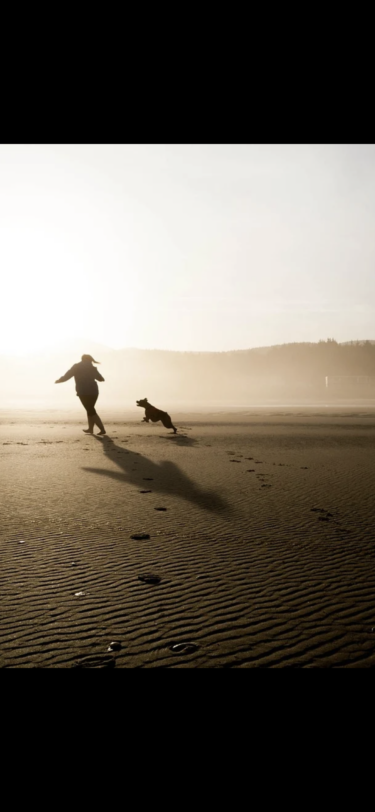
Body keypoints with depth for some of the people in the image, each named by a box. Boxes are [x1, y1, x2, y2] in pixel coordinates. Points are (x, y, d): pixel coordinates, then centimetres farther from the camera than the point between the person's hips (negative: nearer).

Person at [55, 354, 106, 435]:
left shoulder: (76, 367, 2)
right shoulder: (92, 368, 13)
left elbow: (66, 376, 3)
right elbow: (101, 378, 26)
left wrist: (58, 380, 22)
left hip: (83, 392, -5)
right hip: (94, 391, 5)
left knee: (91, 411, -2)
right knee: (90, 409, 22)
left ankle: (102, 429, -11)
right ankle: (90, 429, 28)